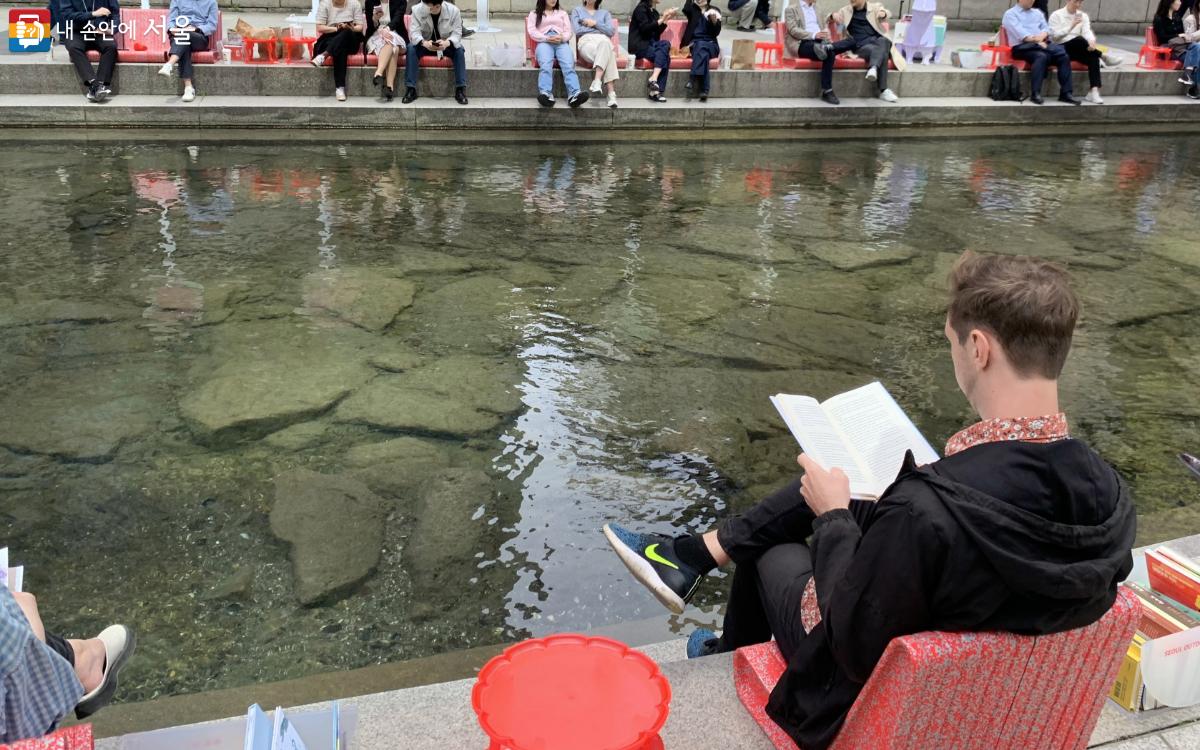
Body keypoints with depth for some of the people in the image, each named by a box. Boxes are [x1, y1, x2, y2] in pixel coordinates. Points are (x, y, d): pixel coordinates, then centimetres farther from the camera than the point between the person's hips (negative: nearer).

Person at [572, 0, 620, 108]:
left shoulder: (605, 13, 27)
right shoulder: (577, 11, 24)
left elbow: (611, 31, 9)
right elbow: (577, 31, 6)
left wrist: (595, 23, 3)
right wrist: (596, 27, 10)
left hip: (603, 41, 2)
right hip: (586, 41, -2)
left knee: (605, 44, -40)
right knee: (607, 55, -37)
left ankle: (597, 81, -52)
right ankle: (611, 94, -49)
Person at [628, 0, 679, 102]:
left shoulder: (654, 12, 18)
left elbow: (657, 33, 11)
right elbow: (645, 28, -16)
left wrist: (666, 19, 1)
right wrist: (662, 19, -16)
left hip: (650, 44, 7)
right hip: (639, 45, -7)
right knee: (664, 56, -26)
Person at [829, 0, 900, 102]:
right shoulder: (845, 11, 19)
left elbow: (885, 14, -2)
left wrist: (883, 14, -29)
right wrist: (833, 16, -8)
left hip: (877, 41, 1)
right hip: (861, 46, -1)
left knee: (883, 41, -36)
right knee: (882, 53, -32)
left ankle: (873, 68, -54)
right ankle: (883, 90, -41)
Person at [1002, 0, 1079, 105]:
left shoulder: (1037, 13, 26)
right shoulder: (1010, 14, 6)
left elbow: (1046, 29, 13)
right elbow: (1020, 34, -9)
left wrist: (1042, 36, -10)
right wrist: (1037, 41, -17)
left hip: (1042, 44, 6)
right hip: (1023, 47, -6)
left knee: (1064, 56, -21)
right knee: (1041, 56, -37)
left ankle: (1065, 93, -22)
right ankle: (1035, 94, -38)